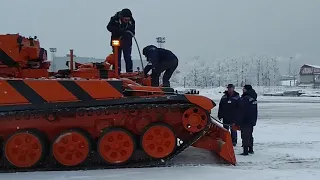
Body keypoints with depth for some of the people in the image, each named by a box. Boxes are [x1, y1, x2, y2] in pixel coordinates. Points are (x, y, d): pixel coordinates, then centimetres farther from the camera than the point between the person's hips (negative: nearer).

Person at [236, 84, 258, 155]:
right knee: (250, 135, 19)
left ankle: (245, 151, -4)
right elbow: (255, 111, 19)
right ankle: (250, 149, 27)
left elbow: (241, 111, -18)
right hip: (252, 121, 9)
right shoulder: (254, 99, 10)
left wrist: (237, 122, -13)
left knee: (245, 136, -4)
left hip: (245, 121, -9)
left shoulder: (245, 99, -19)